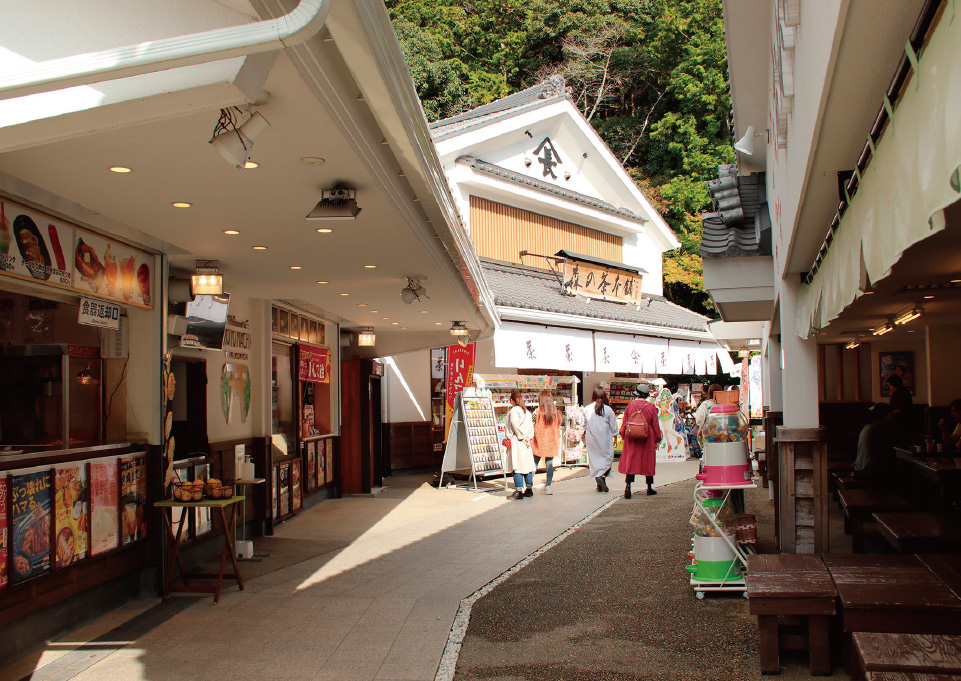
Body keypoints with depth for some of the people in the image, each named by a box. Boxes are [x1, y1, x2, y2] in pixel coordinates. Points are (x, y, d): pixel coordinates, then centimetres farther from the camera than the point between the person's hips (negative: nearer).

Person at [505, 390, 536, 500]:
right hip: (526, 443, 7)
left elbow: (515, 426, -14)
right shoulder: (527, 412, 14)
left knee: (517, 466, -7)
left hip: (516, 441, -7)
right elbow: (531, 426, 11)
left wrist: (522, 437, -7)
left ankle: (519, 491, -11)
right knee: (527, 465, 13)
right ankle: (529, 489, 18)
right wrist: (529, 438, 5)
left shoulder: (513, 411, -8)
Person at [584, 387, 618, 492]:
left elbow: (583, 424, 6)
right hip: (605, 439, -2)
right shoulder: (608, 410, -9)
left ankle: (599, 484, 10)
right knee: (608, 458, 8)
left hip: (591, 439, 2)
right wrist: (614, 437, 14)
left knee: (594, 459, 10)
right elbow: (613, 426, 0)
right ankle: (602, 476, -17)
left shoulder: (587, 409, -4)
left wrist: (584, 435, 22)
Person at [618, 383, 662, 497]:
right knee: (648, 462, 12)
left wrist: (623, 434, 13)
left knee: (630, 462, 3)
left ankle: (628, 487, -10)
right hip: (647, 440, 0)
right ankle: (650, 488, 21)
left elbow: (624, 423, 1)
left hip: (631, 439, 1)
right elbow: (655, 426, 0)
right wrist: (657, 439, 10)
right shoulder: (651, 407, -6)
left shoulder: (630, 405, -3)